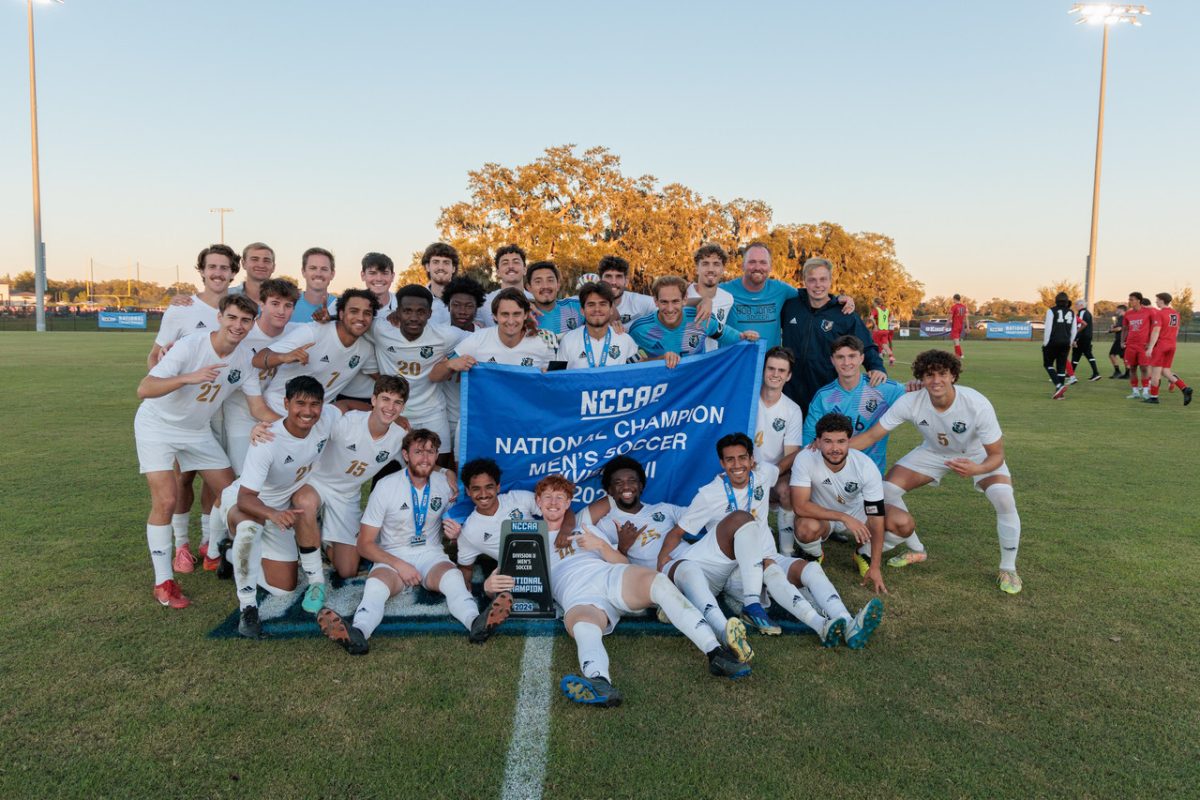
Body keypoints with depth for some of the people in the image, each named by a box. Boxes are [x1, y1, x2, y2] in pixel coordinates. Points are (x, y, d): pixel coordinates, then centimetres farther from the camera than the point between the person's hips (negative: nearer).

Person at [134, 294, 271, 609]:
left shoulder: (244, 359, -10)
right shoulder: (190, 347, -27)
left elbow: (260, 410, -6)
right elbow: (144, 390, -34)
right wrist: (189, 378, -49)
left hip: (198, 430, 6)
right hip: (157, 426, -6)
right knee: (165, 500, -16)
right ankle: (163, 582, -3)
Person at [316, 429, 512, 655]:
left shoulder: (444, 484, 4)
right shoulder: (386, 486, -4)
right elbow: (365, 544, -3)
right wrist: (399, 565, -17)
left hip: (431, 555, 2)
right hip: (392, 559, -1)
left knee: (453, 576, -33)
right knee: (376, 583, -35)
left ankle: (476, 623, -60)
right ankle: (357, 634, -62)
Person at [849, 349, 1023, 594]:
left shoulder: (977, 405, -35)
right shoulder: (910, 402, -29)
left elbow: (996, 455, -27)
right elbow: (871, 435, -24)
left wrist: (976, 469, -50)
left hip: (978, 456, -2)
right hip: (934, 452, 3)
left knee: (1004, 499, -28)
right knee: (887, 489, -12)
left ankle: (1008, 569, -1)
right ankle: (916, 550, 13)